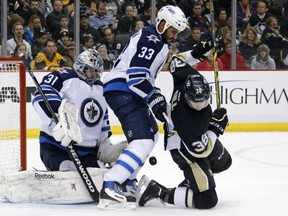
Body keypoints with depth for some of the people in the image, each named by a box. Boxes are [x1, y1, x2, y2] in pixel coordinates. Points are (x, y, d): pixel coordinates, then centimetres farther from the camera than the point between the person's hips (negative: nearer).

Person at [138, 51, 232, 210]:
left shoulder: (186, 79, -25)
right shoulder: (185, 119, -41)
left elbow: (178, 62, -4)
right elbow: (200, 149, -33)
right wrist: (217, 127, -25)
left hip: (198, 136, 9)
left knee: (223, 161, 31)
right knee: (208, 200, -14)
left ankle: (189, 181, 44)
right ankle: (159, 192, -6)